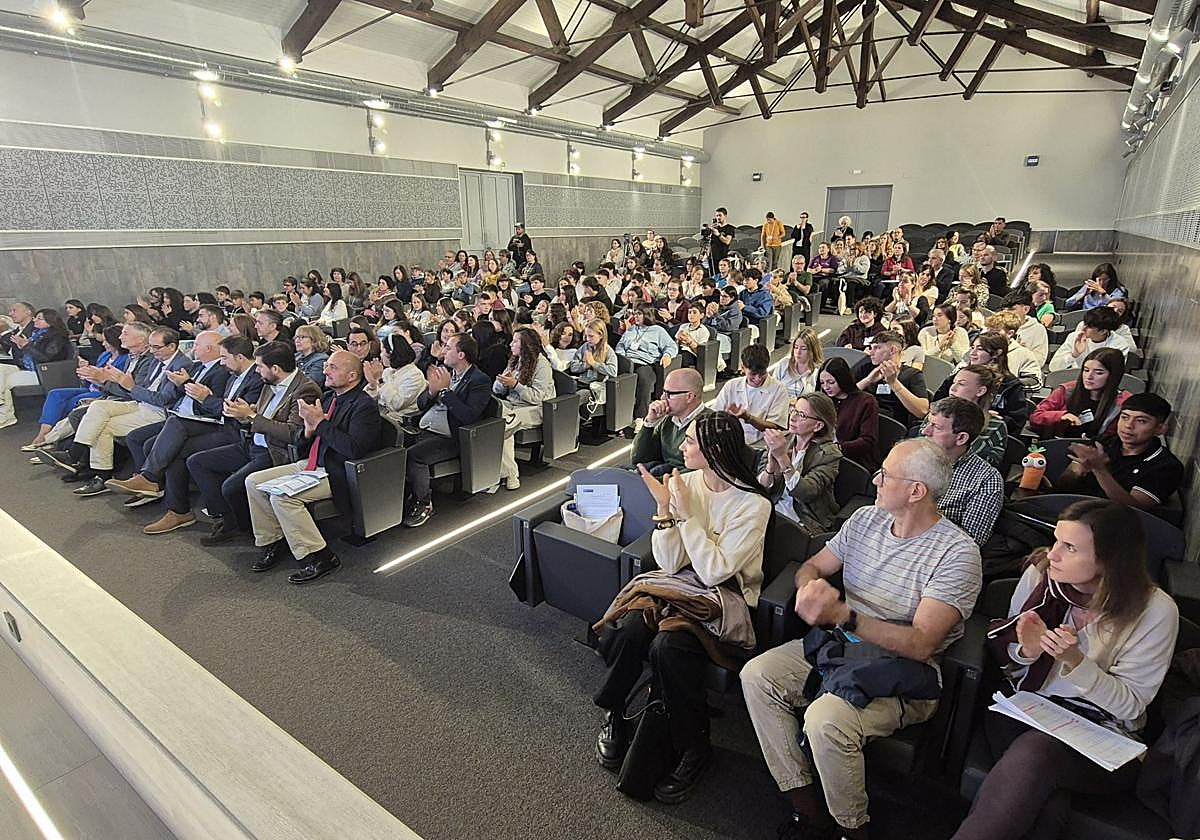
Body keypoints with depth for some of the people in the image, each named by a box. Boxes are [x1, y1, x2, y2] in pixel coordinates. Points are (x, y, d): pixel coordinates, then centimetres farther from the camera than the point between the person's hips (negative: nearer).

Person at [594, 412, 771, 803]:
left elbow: (714, 571, -20)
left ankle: (693, 746, -4)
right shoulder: (683, 483, -2)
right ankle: (614, 715, 4)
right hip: (679, 581, 4)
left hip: (726, 594, -4)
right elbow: (670, 562, -4)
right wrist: (664, 508, -17)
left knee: (668, 643, -30)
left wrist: (685, 512, -21)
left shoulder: (753, 504, -15)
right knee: (630, 629, -23)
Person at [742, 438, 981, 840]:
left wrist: (841, 615, -34)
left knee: (826, 720, -31)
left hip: (902, 670, -6)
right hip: (839, 643, 7)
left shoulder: (957, 553, -15)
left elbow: (921, 644, -22)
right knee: (756, 675, -12)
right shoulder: (866, 519, 4)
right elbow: (811, 566, 12)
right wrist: (810, 587, -14)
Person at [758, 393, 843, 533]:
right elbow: (761, 486, -2)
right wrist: (771, 466, -24)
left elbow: (805, 493, -24)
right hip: (772, 509, 5)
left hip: (806, 521, -4)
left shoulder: (829, 452, -9)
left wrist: (782, 457, -32)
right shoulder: (782, 439, 4)